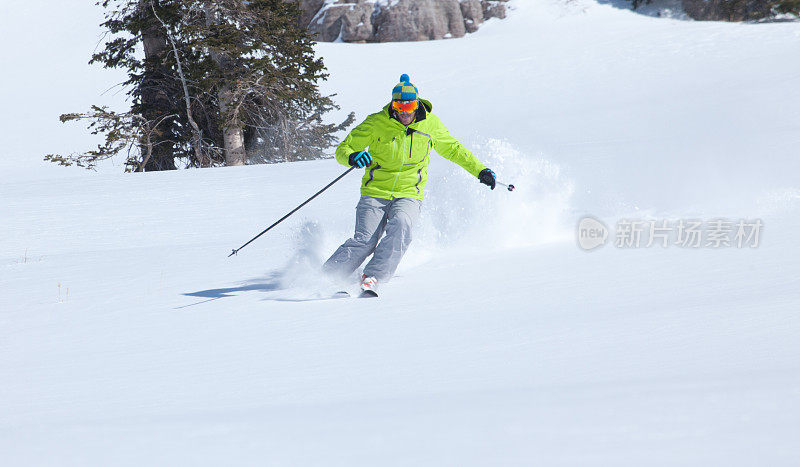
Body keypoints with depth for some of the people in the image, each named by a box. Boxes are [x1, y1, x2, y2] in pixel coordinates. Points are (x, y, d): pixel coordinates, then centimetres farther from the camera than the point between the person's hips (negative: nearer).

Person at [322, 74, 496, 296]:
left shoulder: (430, 124, -1)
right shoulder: (376, 123, -8)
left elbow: (452, 149, 17)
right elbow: (342, 149, -3)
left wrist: (480, 171, 13)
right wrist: (352, 157, -26)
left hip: (409, 195, 1)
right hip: (375, 193, -1)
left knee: (400, 226, -30)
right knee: (364, 241, -19)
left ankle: (372, 278, -32)